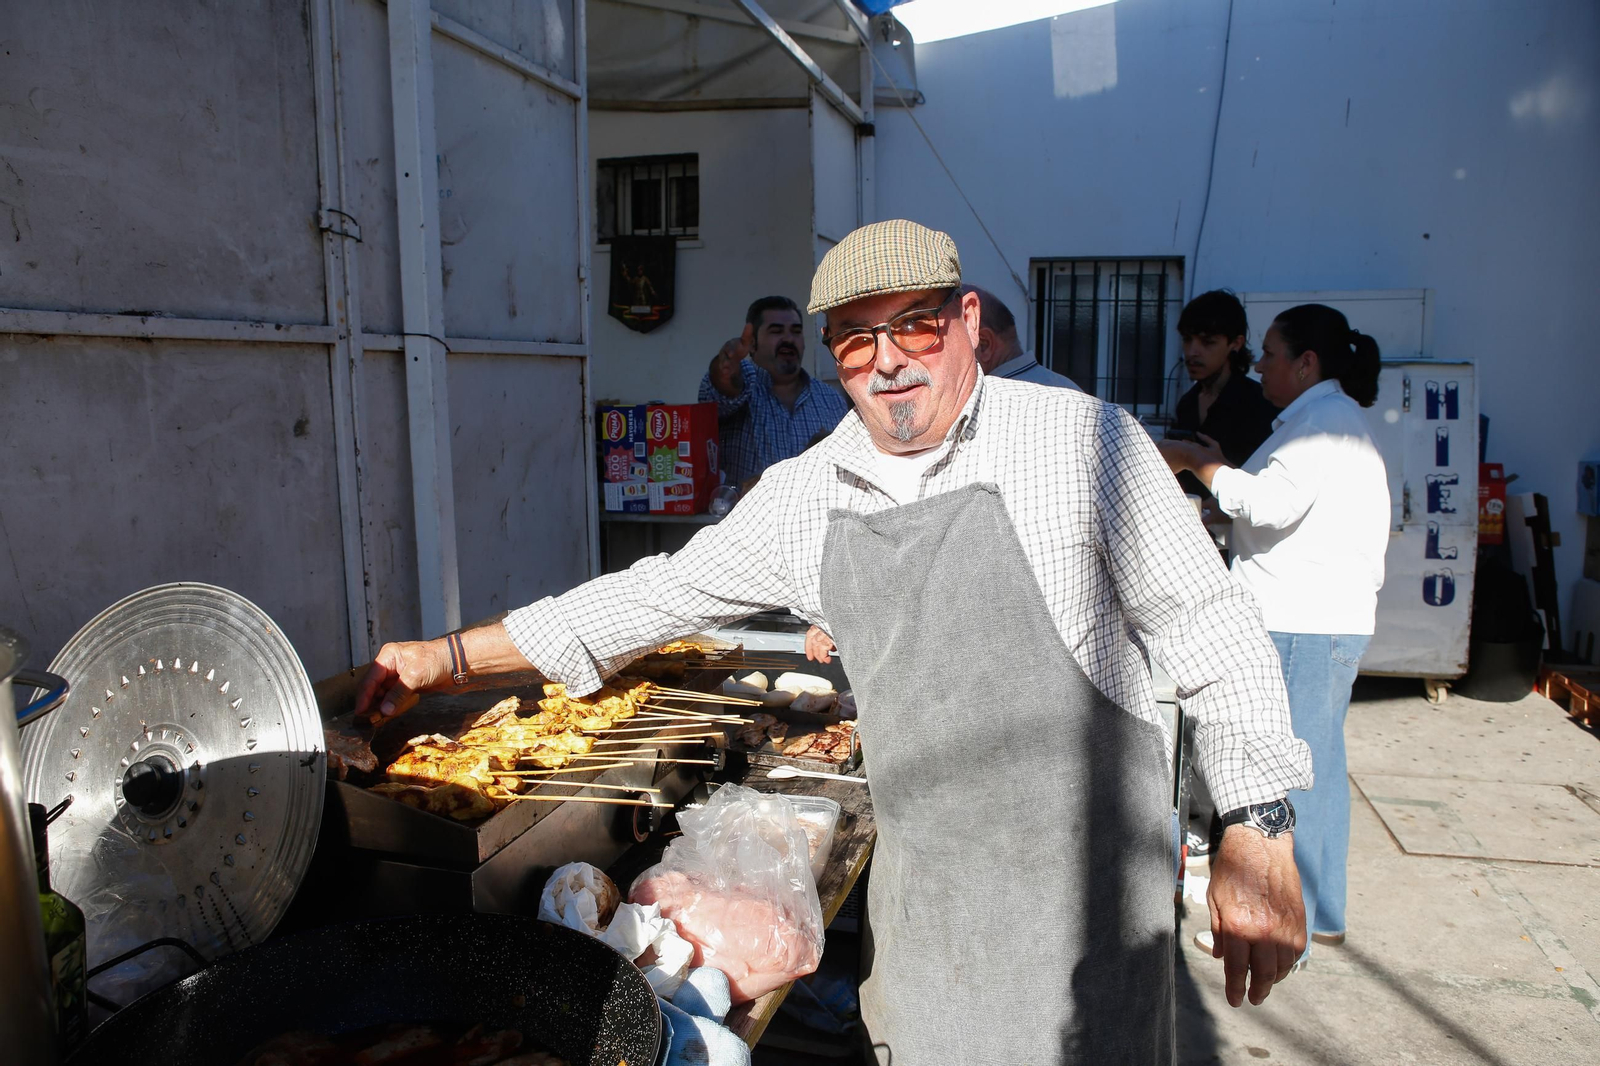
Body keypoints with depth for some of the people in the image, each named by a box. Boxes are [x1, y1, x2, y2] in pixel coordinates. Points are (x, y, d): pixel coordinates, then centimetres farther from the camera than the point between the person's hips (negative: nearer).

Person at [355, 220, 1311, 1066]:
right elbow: (666, 591, 9)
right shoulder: (802, 497, 1)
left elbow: (1213, 628, -7)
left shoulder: (1080, 439, -11)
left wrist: (1258, 832, -10)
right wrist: (451, 657, 11)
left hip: (1081, 882, -3)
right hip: (919, 887, 4)